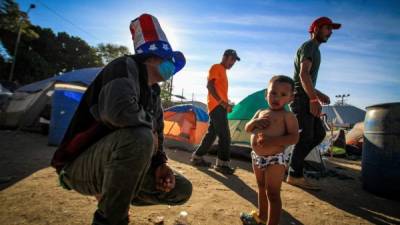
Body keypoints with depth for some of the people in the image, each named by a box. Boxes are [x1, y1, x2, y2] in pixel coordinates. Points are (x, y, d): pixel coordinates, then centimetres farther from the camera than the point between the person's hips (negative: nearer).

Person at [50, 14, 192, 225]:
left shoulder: (153, 94, 8)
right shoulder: (127, 66, -15)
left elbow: (156, 141, 10)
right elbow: (119, 110, -37)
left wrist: (160, 165, -9)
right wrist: (149, 126, -19)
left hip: (116, 165, 7)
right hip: (82, 166, -7)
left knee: (182, 189, 3)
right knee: (138, 137, -38)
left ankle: (114, 196, 15)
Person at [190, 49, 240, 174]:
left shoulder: (223, 71, 26)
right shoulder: (216, 67, -2)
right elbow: (209, 85, -15)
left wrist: (226, 104, 13)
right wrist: (222, 102, -21)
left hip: (219, 107, 10)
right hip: (217, 106, -10)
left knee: (211, 134, 11)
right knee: (225, 135, -11)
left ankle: (197, 158, 20)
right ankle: (222, 164, -4)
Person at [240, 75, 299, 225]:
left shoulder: (287, 115, -9)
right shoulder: (261, 113, 10)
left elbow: (294, 137, -17)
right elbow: (247, 129, 11)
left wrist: (271, 141, -28)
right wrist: (255, 122, -10)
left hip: (275, 159, -7)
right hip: (257, 157, 8)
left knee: (272, 194, 1)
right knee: (262, 188, 25)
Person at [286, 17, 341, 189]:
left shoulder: (314, 49, 25)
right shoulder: (309, 46, -6)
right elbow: (303, 74, -23)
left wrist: (317, 94, 23)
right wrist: (314, 98, -28)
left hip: (306, 98, 10)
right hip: (302, 98, -10)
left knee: (319, 133, 9)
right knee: (306, 136, -9)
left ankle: (295, 161, 14)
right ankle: (294, 175, -1)